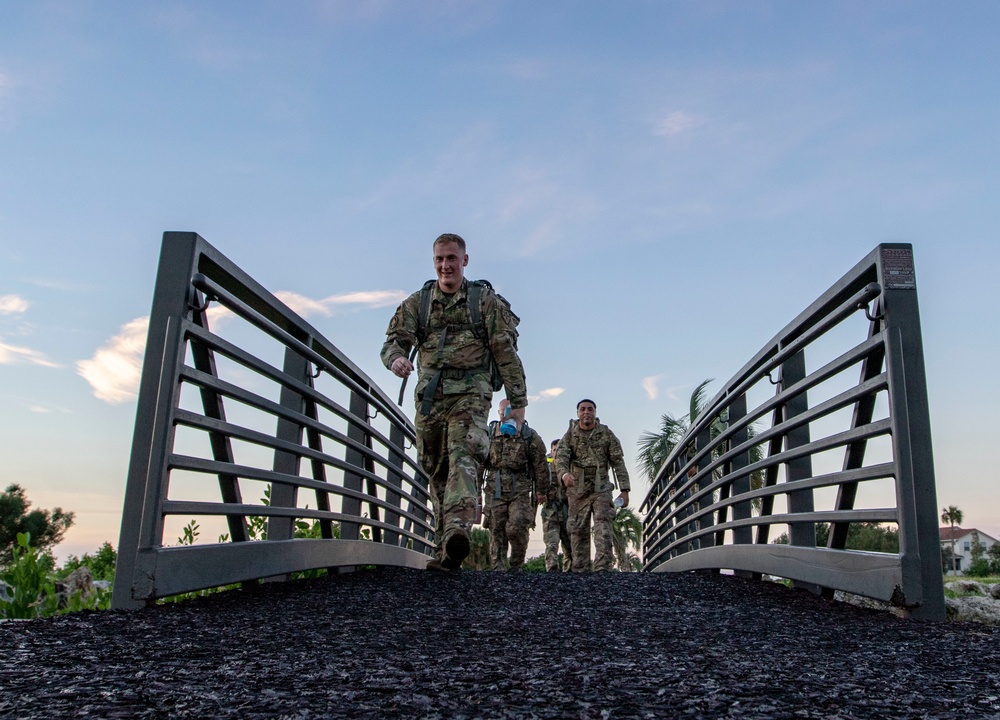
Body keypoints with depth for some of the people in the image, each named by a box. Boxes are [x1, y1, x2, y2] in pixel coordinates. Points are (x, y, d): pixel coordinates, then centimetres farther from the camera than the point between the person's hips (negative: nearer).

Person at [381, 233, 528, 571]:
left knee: (463, 454, -25)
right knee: (436, 470, 4)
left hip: (469, 393, -4)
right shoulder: (417, 303, 14)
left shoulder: (486, 301, 6)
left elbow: (506, 353, 4)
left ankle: (459, 526, -44)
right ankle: (446, 546, 12)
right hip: (429, 396, 4)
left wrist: (518, 401, 0)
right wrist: (396, 358, -18)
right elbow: (394, 341, 7)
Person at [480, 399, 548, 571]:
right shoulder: (489, 434, 5)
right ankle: (498, 569, 8)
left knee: (517, 528, -13)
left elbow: (540, 465, 5)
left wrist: (542, 490, 5)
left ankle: (516, 566, 7)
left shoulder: (530, 436, 2)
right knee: (497, 531, 1)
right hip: (495, 491, 2)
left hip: (520, 491, -2)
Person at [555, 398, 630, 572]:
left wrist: (624, 490, -7)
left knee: (603, 530, -12)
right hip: (577, 490, 1)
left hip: (601, 488, -1)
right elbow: (560, 456, -15)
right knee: (578, 532, 3)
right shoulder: (570, 435, 2)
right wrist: (564, 473, -38)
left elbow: (618, 462, 1)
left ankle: (602, 569, -17)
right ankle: (579, 571, 9)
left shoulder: (606, 434, 3)